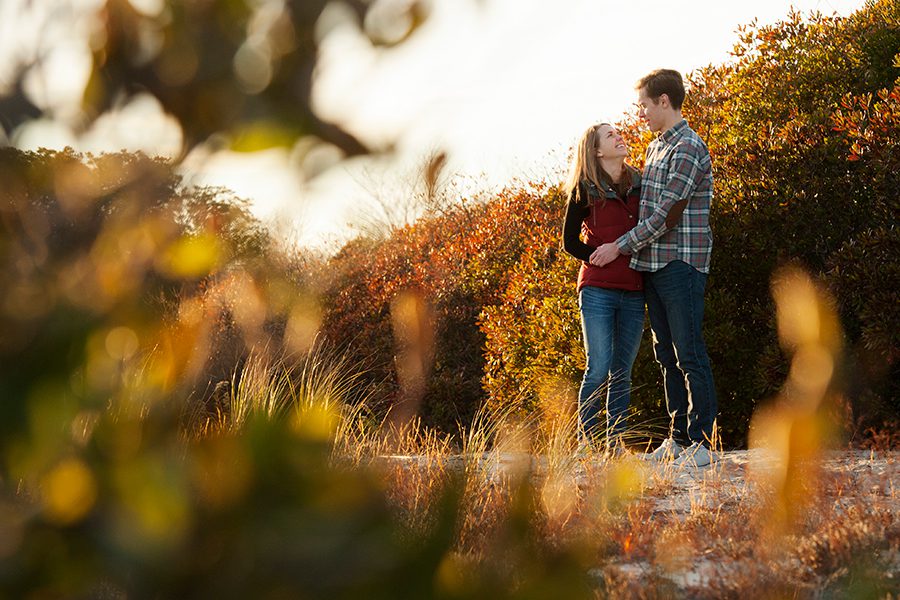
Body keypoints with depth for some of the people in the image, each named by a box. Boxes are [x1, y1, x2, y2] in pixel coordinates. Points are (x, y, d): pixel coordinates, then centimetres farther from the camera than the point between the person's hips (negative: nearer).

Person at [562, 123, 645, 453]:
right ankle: (587, 439, 1)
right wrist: (603, 259, -8)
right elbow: (570, 242, 2)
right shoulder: (585, 190, -2)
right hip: (598, 289, -4)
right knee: (599, 368, -8)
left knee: (622, 372, 6)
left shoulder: (638, 184, 10)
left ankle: (616, 440, 12)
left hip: (633, 291, 4)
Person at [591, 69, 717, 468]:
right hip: (653, 265, 9)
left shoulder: (689, 149, -12)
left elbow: (667, 214, -16)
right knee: (667, 356, 10)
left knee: (689, 355, -8)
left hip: (682, 265, -9)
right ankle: (679, 438, 16)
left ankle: (701, 442, -6)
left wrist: (620, 247, -12)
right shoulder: (655, 148, 17)